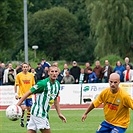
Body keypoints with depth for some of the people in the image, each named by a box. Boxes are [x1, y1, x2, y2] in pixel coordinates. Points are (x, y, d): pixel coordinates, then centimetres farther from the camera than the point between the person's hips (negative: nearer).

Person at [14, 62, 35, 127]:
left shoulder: (31, 75, 5)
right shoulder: (19, 75, -4)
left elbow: (33, 85, 14)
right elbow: (16, 85, -1)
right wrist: (16, 93, -7)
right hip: (22, 94, -4)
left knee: (29, 108, 6)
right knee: (23, 107, -18)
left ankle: (28, 122, 18)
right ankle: (22, 121, -1)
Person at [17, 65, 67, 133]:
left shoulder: (57, 84, 8)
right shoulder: (43, 83, -15)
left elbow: (55, 99, 21)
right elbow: (29, 93, -12)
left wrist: (59, 114, 19)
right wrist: (17, 105, -15)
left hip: (44, 113, 7)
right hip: (38, 112, -7)